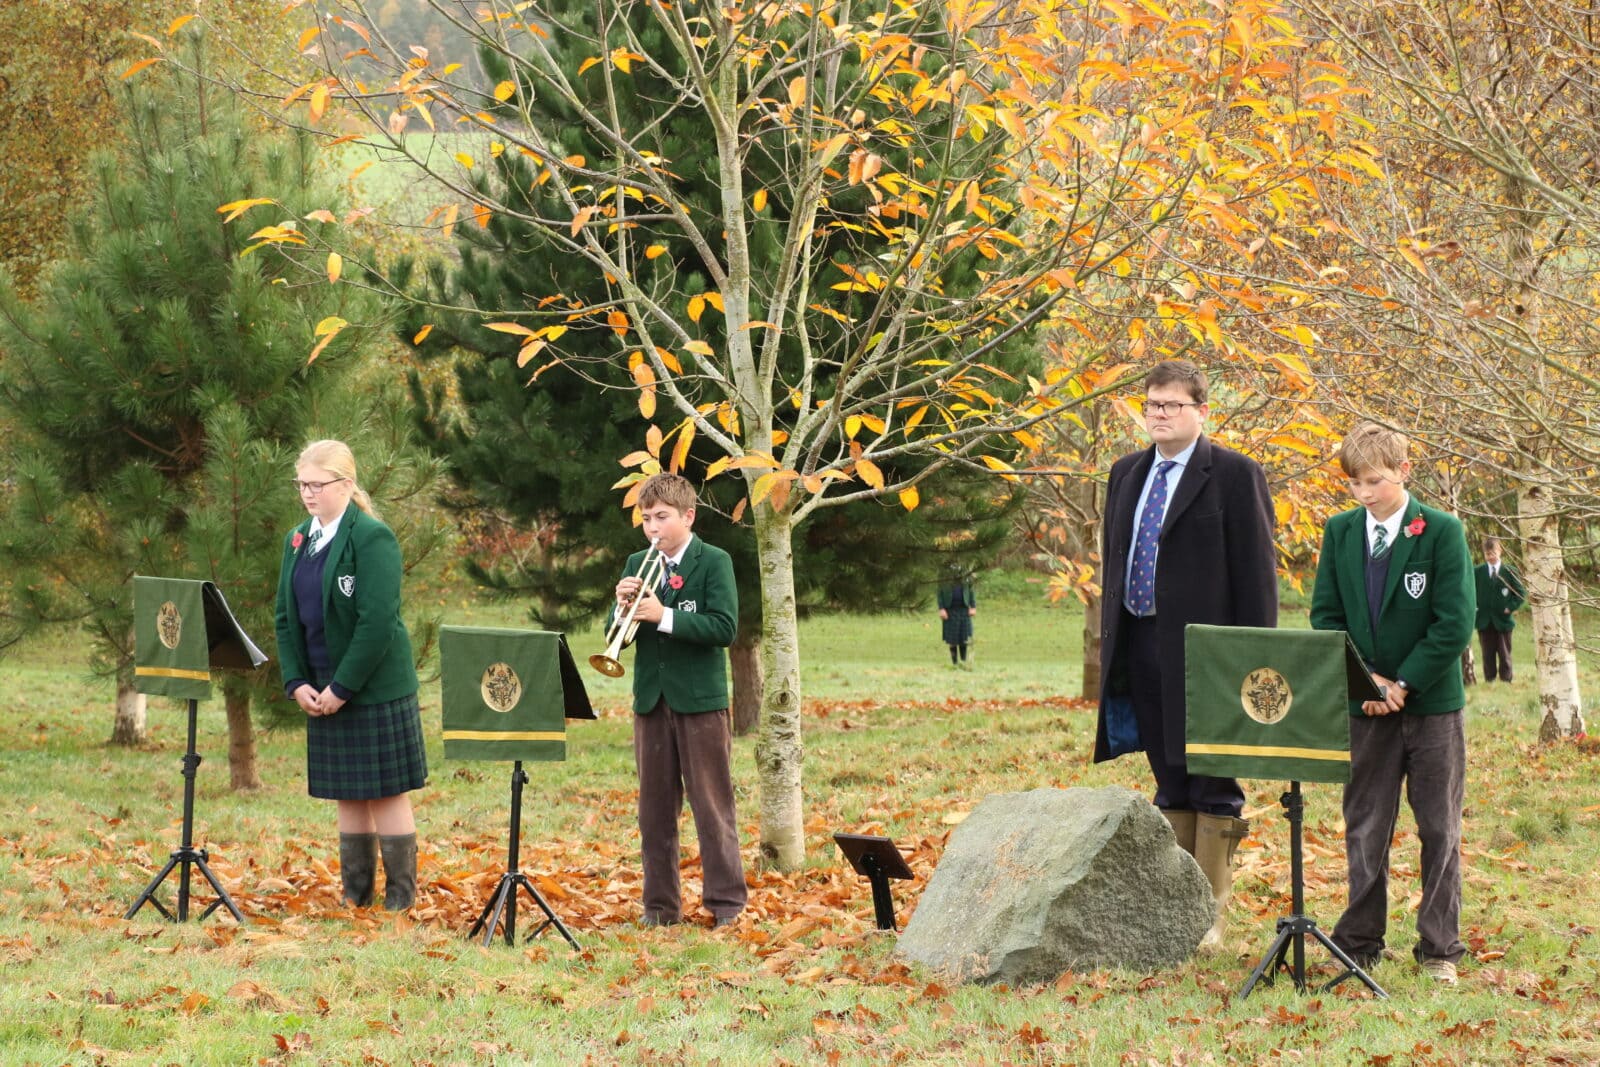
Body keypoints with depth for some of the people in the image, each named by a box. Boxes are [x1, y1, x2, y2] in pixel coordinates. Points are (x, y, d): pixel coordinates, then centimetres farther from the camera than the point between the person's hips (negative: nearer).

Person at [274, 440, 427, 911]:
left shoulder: (372, 538, -12)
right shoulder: (297, 541, 10)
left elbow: (377, 620, -19)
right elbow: (286, 619, 11)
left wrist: (342, 688, -19)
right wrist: (297, 683, -1)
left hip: (375, 690, -7)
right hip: (323, 691, 7)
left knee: (385, 792, -1)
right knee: (347, 796, 11)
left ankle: (401, 897, 6)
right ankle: (355, 893, 17)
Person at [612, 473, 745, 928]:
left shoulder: (714, 562, -4)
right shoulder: (637, 565, 11)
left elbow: (724, 627, -15)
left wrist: (664, 616, -22)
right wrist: (623, 608, -13)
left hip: (701, 700, -5)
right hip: (651, 699, 5)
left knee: (712, 804, -2)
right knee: (655, 807, 7)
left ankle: (727, 903, 2)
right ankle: (660, 905, 13)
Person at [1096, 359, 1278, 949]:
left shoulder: (1235, 475, -5)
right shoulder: (1127, 473, 15)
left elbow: (1256, 570, -7)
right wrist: (1110, 643, 14)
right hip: (1141, 647, 6)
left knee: (1213, 787, -2)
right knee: (1170, 785, 13)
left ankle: (1212, 913, 3)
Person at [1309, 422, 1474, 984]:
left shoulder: (1442, 532, -6)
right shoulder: (1340, 532, 5)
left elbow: (1456, 623, -10)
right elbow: (1325, 615, 4)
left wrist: (1403, 683, -14)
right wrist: (1364, 680, -9)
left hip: (1432, 701, -3)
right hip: (1365, 706, 3)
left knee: (1439, 830, 4)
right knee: (1364, 829, 6)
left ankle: (1438, 948, 10)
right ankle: (1359, 943, 13)